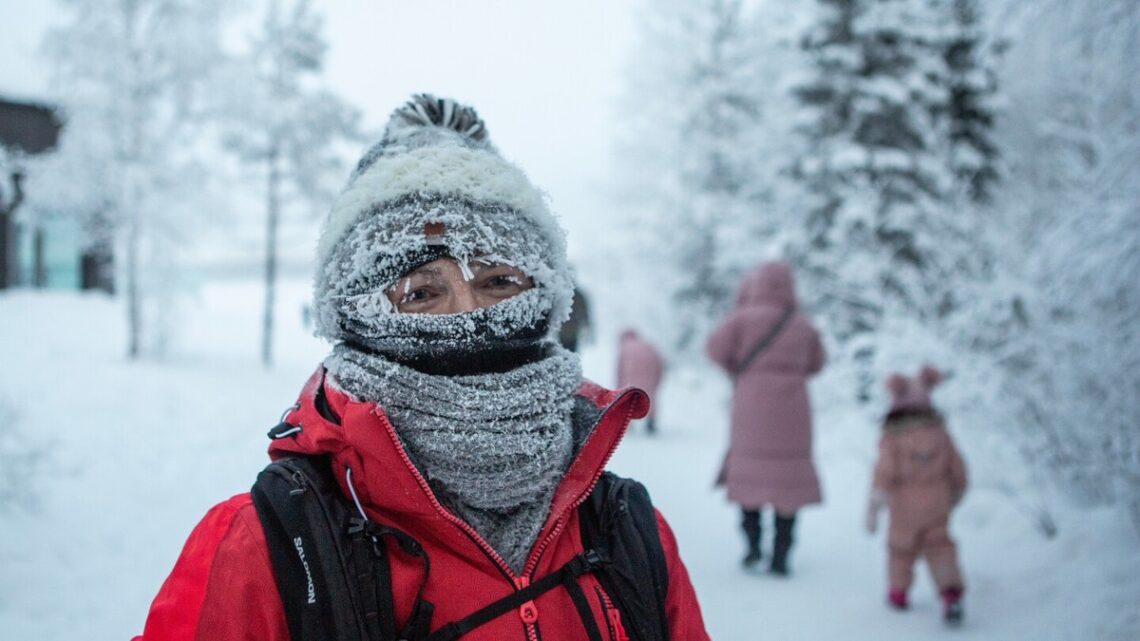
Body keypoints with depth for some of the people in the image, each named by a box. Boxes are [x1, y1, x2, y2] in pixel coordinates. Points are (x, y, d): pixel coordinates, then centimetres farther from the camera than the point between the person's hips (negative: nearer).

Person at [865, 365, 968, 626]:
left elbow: (884, 472, -19)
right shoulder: (940, 433, -1)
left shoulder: (893, 438, -13)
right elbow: (958, 470, 5)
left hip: (904, 505, -2)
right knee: (939, 547, 10)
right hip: (937, 504, 2)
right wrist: (954, 496, 23)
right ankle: (951, 592, -9)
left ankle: (898, 594, 30)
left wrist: (873, 508, -15)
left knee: (901, 546, 16)